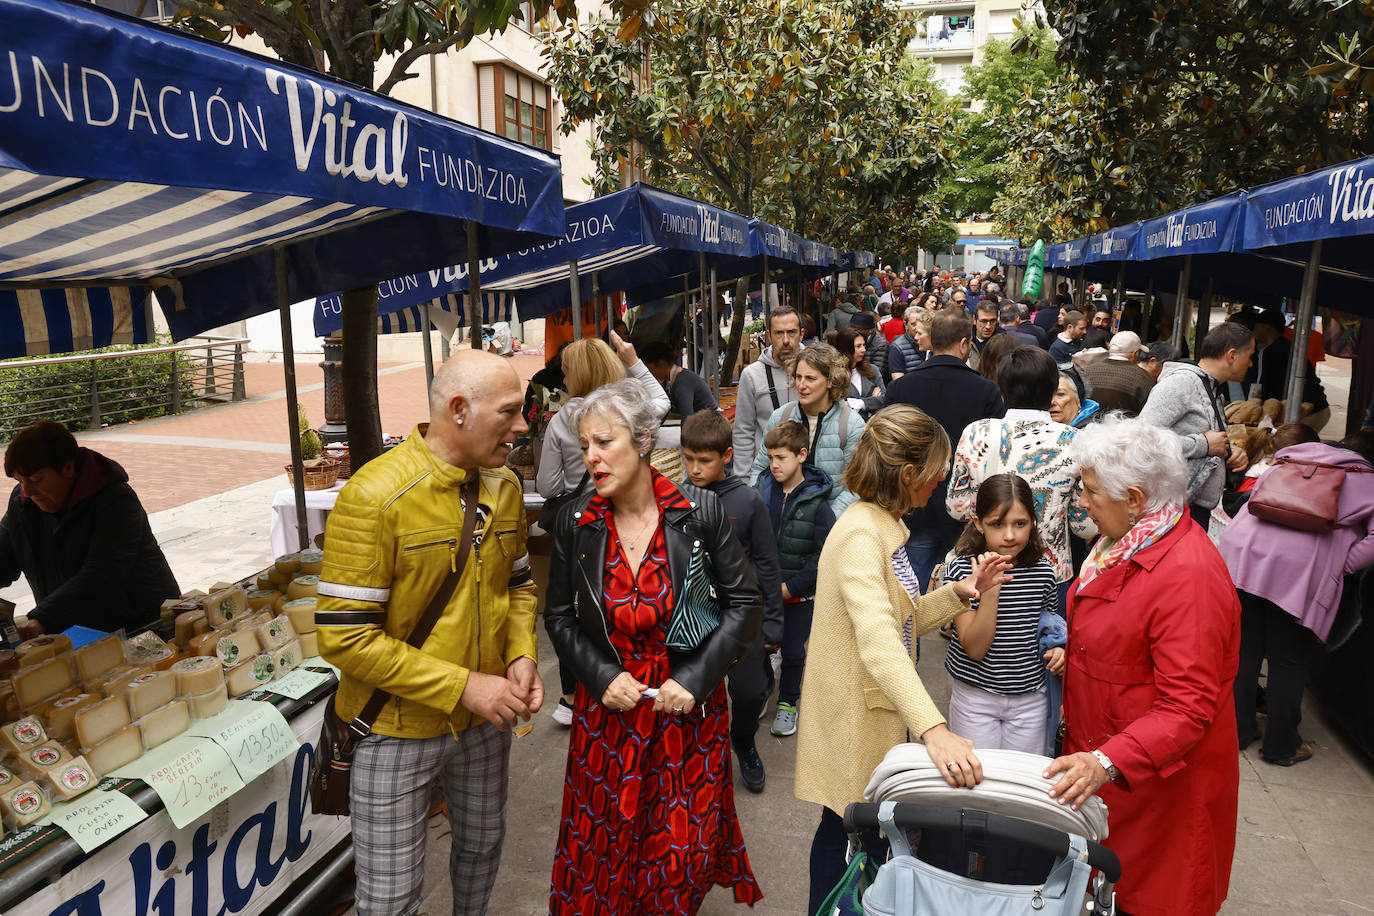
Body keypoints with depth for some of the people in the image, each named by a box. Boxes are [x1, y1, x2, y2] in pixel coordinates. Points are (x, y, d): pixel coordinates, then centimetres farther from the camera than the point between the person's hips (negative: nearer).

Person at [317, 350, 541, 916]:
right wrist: (463, 687, -24)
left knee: (482, 847, 26)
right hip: (398, 732, -6)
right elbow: (345, 637, -24)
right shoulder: (374, 495, -23)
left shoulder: (505, 486, -2)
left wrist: (523, 655, -8)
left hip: (485, 720, 6)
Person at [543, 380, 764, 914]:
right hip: (609, 707, 1)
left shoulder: (700, 513, -11)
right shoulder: (575, 525, -5)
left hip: (690, 709, -1)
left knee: (686, 849, 10)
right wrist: (601, 676, -9)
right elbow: (559, 616, 5)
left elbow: (745, 604, -4)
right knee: (604, 846, 12)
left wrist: (697, 678, -12)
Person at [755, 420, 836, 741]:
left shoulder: (816, 502, -12)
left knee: (793, 650, 11)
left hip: (800, 592, -2)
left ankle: (788, 702, 32)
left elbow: (824, 554, -12)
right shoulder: (762, 492, -4)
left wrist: (790, 587, -14)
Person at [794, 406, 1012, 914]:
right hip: (854, 720, -9)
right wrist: (934, 730, -45)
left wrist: (962, 592, -1)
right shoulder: (860, 535, -24)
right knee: (845, 832, 7)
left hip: (877, 710, 9)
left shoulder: (884, 526, 10)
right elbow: (878, 643, -36)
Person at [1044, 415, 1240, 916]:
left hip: (1159, 776, -8)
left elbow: (1188, 707, -30)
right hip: (1102, 758, 8)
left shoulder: (1189, 575, -28)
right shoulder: (1129, 542, 3)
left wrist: (1108, 762, -38)